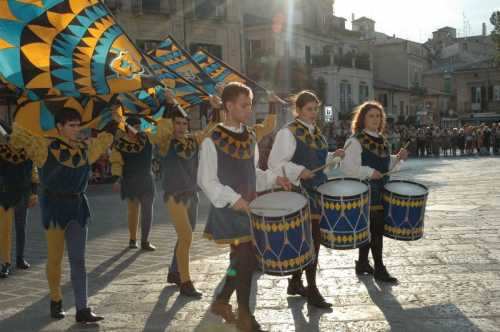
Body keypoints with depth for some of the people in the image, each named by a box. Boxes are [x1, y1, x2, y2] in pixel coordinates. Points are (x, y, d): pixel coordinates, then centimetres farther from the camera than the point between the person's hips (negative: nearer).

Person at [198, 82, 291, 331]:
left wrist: (273, 179, 1)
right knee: (245, 260, -5)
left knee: (243, 259, 12)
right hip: (228, 209, -7)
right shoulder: (212, 141, -11)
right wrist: (234, 199, -22)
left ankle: (221, 301, 32)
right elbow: (206, 181, -12)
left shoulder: (249, 138, 9)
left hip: (249, 206, 7)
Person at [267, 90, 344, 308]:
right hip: (300, 191, -8)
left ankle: (295, 283, 26)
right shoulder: (288, 132, -10)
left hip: (317, 191, 8)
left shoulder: (316, 132, 15)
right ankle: (311, 290, 3)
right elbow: (276, 162, -16)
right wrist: (298, 171, -28)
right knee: (312, 238, -8)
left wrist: (333, 156, 9)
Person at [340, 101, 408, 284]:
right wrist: (369, 172, -25)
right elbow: (347, 167, -19)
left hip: (380, 192, 8)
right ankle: (379, 269, 5)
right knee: (376, 229, -5)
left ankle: (362, 263, 25)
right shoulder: (355, 141, -12)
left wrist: (397, 158, 5)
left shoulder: (382, 140, 13)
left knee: (369, 228, 14)